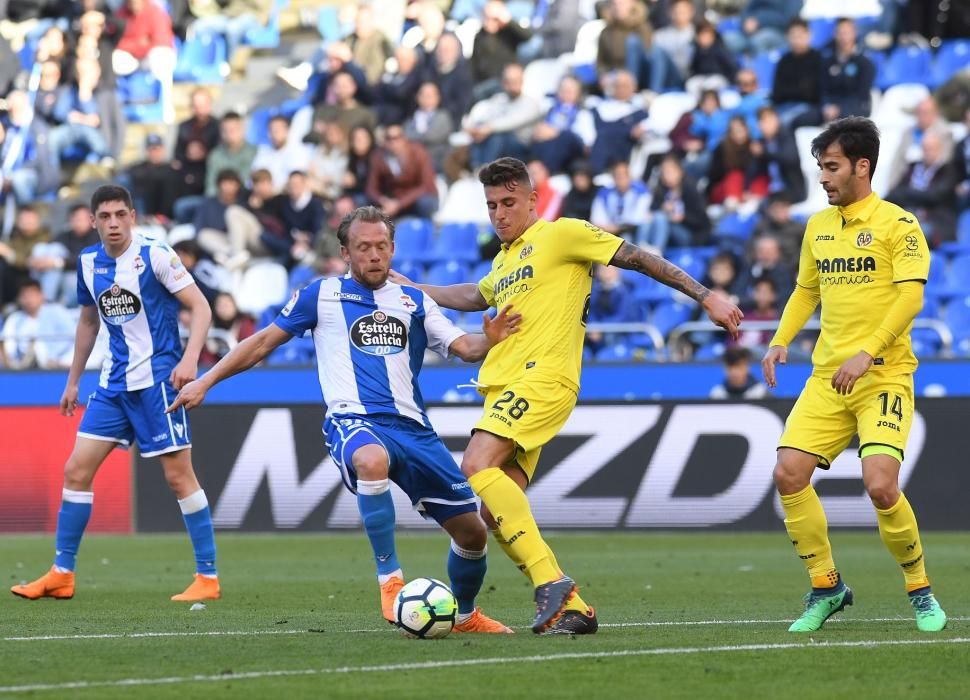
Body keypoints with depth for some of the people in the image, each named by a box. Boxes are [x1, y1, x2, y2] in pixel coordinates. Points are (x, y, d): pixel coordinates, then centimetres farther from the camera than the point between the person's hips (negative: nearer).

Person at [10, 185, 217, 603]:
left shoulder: (154, 255, -11)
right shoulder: (88, 263, 8)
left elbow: (200, 307, -11)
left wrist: (189, 359, -25)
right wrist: (73, 380, 23)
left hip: (156, 379, -6)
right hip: (113, 382, 6)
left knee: (178, 475, -7)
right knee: (76, 470, 2)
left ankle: (207, 577, 0)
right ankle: (61, 575, 10)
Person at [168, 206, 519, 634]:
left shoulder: (415, 302, 17)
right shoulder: (322, 295, 10)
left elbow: (464, 347, 7)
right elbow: (265, 341, 15)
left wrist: (491, 340, -16)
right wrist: (205, 383, 10)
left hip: (412, 427, 4)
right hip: (353, 421, -4)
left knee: (471, 532, 2)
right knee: (373, 461, -42)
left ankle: (466, 615, 31)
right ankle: (389, 577, -30)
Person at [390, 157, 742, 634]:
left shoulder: (560, 234, 2)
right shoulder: (503, 261, 25)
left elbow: (637, 259, 1)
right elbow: (475, 297, 47)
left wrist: (705, 297, -3)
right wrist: (410, 289, 49)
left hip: (542, 378, -8)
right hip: (503, 387, 8)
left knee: (477, 465, -27)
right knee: (496, 513, -3)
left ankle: (551, 582, -30)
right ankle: (570, 609, -1)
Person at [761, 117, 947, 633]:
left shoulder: (896, 224, -6)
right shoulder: (818, 227, 13)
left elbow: (910, 297, -15)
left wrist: (867, 353, -25)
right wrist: (780, 342, 7)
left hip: (884, 375, -6)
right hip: (827, 377, 6)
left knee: (880, 484, -20)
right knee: (788, 474, -8)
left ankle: (920, 591, 3)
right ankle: (826, 588, 8)